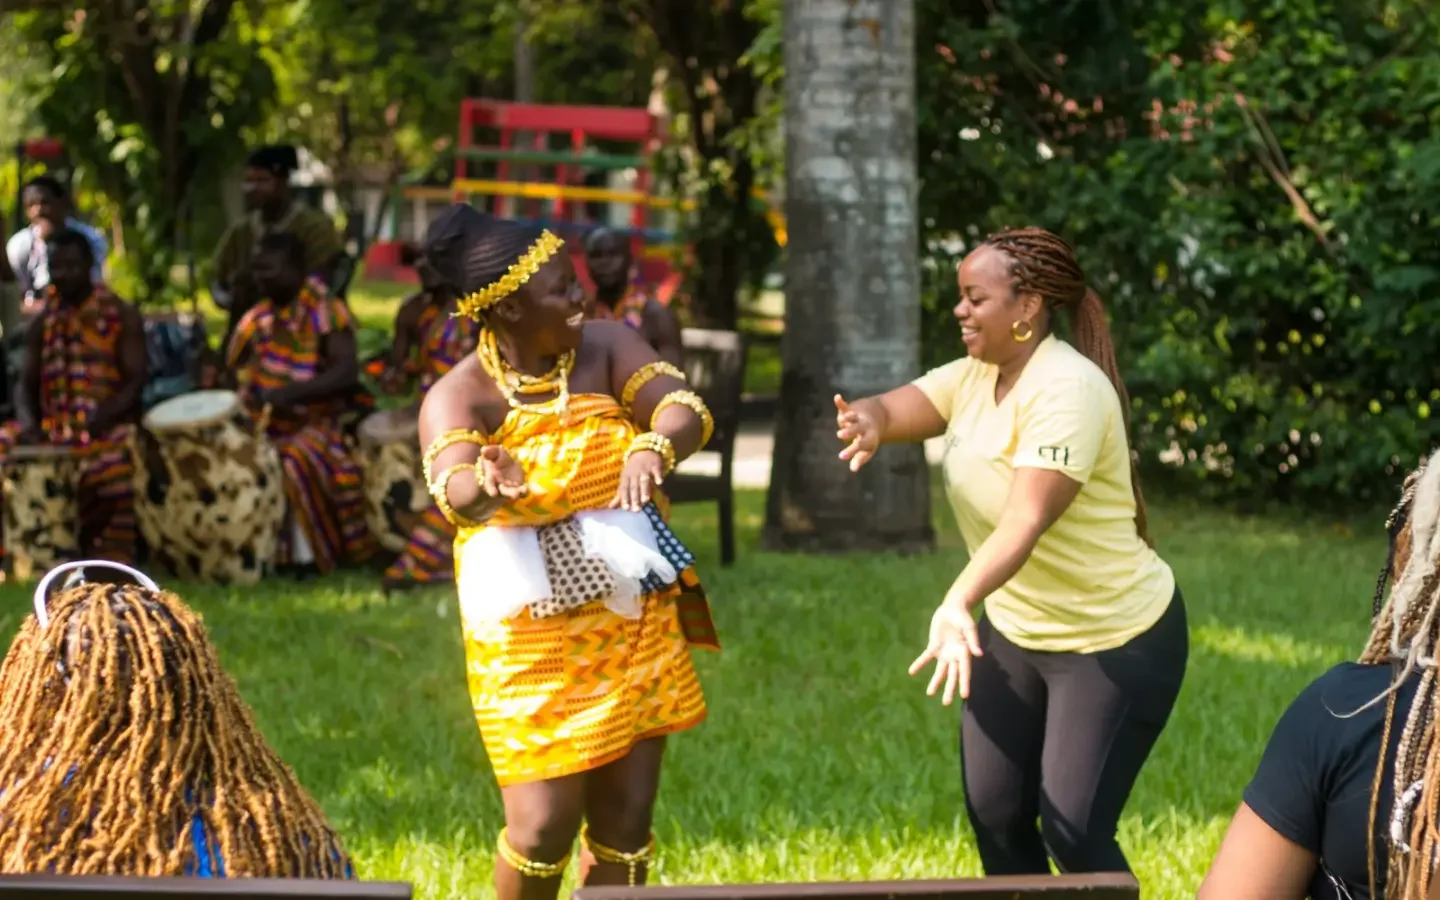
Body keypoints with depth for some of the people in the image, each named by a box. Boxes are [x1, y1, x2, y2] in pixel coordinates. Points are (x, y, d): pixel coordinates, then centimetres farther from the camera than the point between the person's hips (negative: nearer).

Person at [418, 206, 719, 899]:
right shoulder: (460, 396, -13)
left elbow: (684, 410, -16)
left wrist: (653, 447, -40)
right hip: (531, 639, -4)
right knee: (545, 824, -7)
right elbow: (453, 492, -32)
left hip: (634, 624, 4)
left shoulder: (605, 348, -2)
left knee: (625, 821, 6)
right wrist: (486, 485, -57)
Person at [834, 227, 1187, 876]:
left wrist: (958, 604, -52)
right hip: (1015, 633, 8)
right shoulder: (976, 374, 0)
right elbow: (893, 409, -11)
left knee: (1074, 832, -10)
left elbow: (1027, 520, -38)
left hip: (1116, 644, -8)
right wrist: (870, 421, -37)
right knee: (995, 816, 7)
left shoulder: (1066, 390, -26)